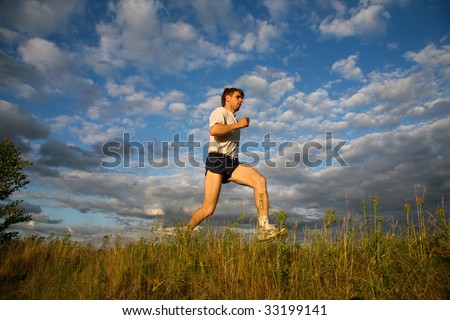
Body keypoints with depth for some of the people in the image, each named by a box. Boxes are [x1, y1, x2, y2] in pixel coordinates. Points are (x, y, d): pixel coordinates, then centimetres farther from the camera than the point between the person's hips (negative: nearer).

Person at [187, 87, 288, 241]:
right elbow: (213, 130, -18)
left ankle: (264, 228, -26)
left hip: (233, 163, 7)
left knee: (260, 180, -21)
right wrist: (238, 124, -11)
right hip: (217, 160, -7)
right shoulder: (220, 112, 5)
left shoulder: (234, 119, 30)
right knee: (208, 210, -9)